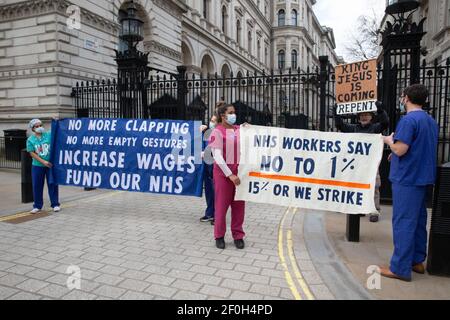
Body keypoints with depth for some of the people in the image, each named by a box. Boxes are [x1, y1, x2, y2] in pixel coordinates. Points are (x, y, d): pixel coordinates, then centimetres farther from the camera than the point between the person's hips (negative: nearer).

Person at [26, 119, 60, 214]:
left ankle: (55, 204, 14)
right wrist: (43, 162, -14)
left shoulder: (49, 135, 1)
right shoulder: (30, 140, 1)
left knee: (52, 185, 4)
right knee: (37, 186, 7)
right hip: (37, 166, 1)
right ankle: (37, 206, 20)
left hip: (50, 164, -1)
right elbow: (32, 153, -4)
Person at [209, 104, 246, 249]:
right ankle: (219, 236, 19)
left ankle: (238, 235, 20)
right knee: (222, 204, 4)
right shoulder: (217, 132, -7)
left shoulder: (239, 129, 9)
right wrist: (230, 174, -18)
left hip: (239, 170, 5)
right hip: (223, 171, -4)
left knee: (239, 204, 7)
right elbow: (218, 157, -13)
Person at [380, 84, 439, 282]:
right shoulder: (431, 121, 14)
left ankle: (400, 268, 2)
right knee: (418, 221, 16)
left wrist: (389, 140, -1)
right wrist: (396, 152, 18)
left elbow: (400, 149, -21)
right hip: (423, 178, 9)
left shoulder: (408, 120, -15)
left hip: (407, 179, -9)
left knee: (403, 222, -4)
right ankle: (417, 261, 27)